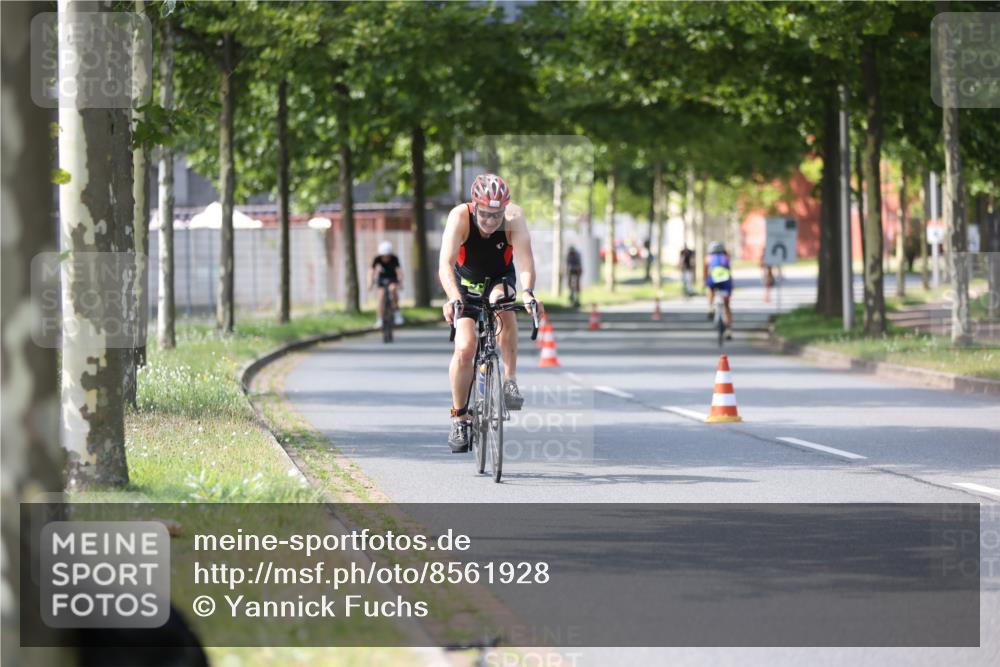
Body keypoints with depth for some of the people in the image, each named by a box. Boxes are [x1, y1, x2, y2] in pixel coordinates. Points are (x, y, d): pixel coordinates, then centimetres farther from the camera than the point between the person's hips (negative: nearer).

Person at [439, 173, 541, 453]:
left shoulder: (513, 218, -30)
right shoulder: (460, 217, -31)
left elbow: (525, 260, -41)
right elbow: (445, 264, -42)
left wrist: (528, 292, -60)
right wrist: (453, 298, -59)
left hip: (500, 279, 0)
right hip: (466, 281, 0)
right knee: (465, 349, -15)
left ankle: (510, 379, -23)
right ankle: (459, 417, 4)